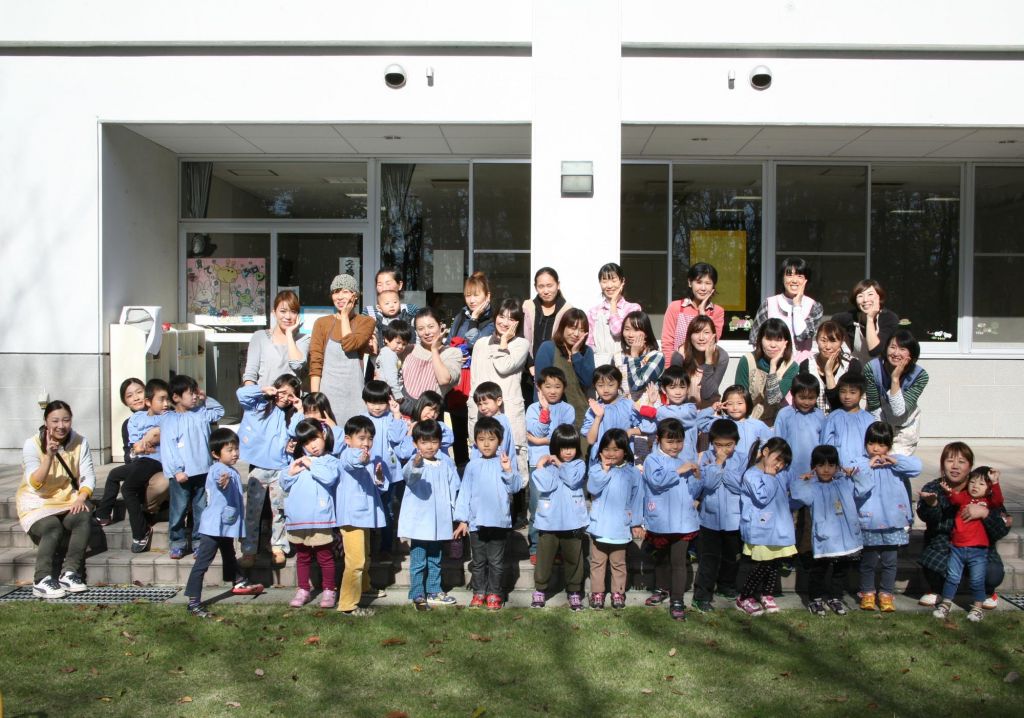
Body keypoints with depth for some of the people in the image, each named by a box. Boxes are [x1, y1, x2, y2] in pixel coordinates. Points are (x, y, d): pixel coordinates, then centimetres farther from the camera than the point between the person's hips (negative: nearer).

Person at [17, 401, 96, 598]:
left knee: (84, 519, -28)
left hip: (68, 502, 3)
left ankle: (70, 574, -22)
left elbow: (88, 476, -4)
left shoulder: (79, 442, -1)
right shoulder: (32, 444, -8)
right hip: (37, 503, -2)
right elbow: (35, 484, -17)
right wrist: (49, 456, -29)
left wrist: (81, 497, -23)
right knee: (53, 529, -31)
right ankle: (42, 581, -24)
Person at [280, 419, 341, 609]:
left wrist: (311, 465, -11)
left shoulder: (331, 460, -1)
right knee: (302, 556, 16)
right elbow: (285, 485, 15)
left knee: (325, 556, 5)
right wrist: (290, 473, -4)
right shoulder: (296, 460, 13)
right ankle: (303, 589, 27)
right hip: (297, 518, 5)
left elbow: (329, 477, -22)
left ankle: (328, 590, 16)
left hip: (320, 518, -5)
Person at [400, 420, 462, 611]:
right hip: (419, 521, -5)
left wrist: (456, 514, 7)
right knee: (418, 562, 1)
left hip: (440, 521, 5)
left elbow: (455, 489, 9)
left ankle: (434, 592, 30)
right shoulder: (415, 462, -15)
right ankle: (418, 595, 9)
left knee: (435, 560, 18)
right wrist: (416, 465, -60)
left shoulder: (446, 463, 1)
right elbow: (408, 475, -38)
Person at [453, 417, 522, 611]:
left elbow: (515, 487, -8)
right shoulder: (473, 465, 2)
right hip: (476, 522, 2)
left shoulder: (504, 462, -2)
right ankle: (479, 593, 23)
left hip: (499, 522, -1)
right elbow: (465, 492, 3)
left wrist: (508, 471, -24)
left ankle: (495, 594, 18)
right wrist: (462, 520, 1)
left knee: (496, 561, 7)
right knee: (478, 561, 12)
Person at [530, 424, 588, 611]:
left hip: (572, 523, 0)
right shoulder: (547, 465, -1)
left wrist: (559, 464, -11)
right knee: (544, 558, 10)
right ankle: (540, 590, 24)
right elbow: (545, 486, -16)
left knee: (573, 559, 10)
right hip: (549, 522, 0)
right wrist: (540, 466, -15)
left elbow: (573, 480, -19)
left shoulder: (579, 465, 1)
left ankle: (574, 592, 23)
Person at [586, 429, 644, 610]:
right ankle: (597, 592, 21)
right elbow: (592, 488, -17)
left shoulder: (632, 472, -3)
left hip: (620, 526, 0)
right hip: (598, 525, 0)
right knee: (597, 561, 11)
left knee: (618, 562, 13)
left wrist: (636, 523, 2)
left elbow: (637, 498, 1)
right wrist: (604, 470, -20)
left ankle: (618, 592, 24)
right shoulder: (597, 468, -3)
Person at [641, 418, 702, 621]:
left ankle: (677, 601, 3)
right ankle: (661, 589, 38)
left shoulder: (686, 462, 8)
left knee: (678, 561, -2)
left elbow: (693, 493, 11)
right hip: (659, 521, -1)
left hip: (683, 522, 1)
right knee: (661, 559, 18)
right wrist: (679, 471, -17)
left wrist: (697, 477, -6)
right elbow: (657, 480, -22)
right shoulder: (653, 460, -3)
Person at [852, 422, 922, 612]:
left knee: (889, 561, 11)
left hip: (893, 522, 2)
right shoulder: (861, 463, -3)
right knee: (869, 561, 10)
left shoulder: (894, 463, 5)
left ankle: (886, 594, 24)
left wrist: (894, 461, -12)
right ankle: (867, 593, 26)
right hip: (869, 523, -2)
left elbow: (917, 466, -7)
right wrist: (868, 466, -18)